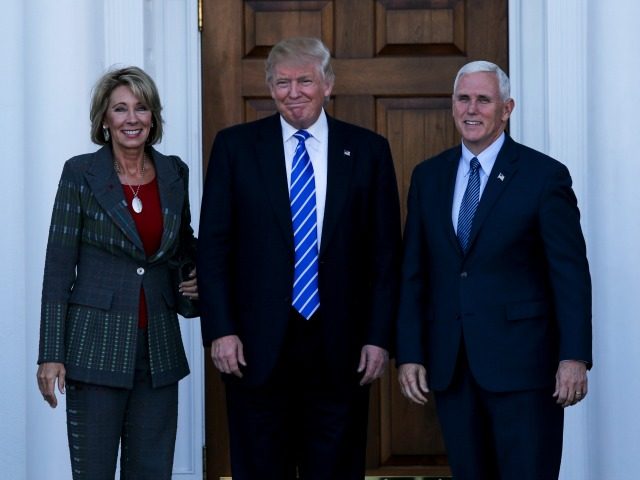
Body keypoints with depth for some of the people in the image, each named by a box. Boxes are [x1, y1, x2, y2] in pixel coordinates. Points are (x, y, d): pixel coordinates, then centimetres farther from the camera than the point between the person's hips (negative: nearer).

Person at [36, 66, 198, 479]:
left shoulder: (174, 173, 7)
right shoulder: (81, 174, -5)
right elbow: (59, 266, -6)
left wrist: (200, 275, 3)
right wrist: (51, 354, -10)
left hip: (159, 348, 4)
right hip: (97, 347, -4)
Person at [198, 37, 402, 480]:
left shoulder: (368, 150, 5)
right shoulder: (235, 146, 3)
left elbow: (385, 252, 4)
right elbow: (213, 245, 2)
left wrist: (378, 336, -2)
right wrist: (220, 329, -6)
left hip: (340, 347, 1)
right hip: (257, 345, 0)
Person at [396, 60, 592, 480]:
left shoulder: (545, 176, -3)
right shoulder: (429, 176, 10)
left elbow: (571, 272, -5)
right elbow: (414, 273, 10)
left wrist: (575, 357, -11)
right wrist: (410, 354, 4)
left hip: (521, 362, -4)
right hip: (450, 364, 4)